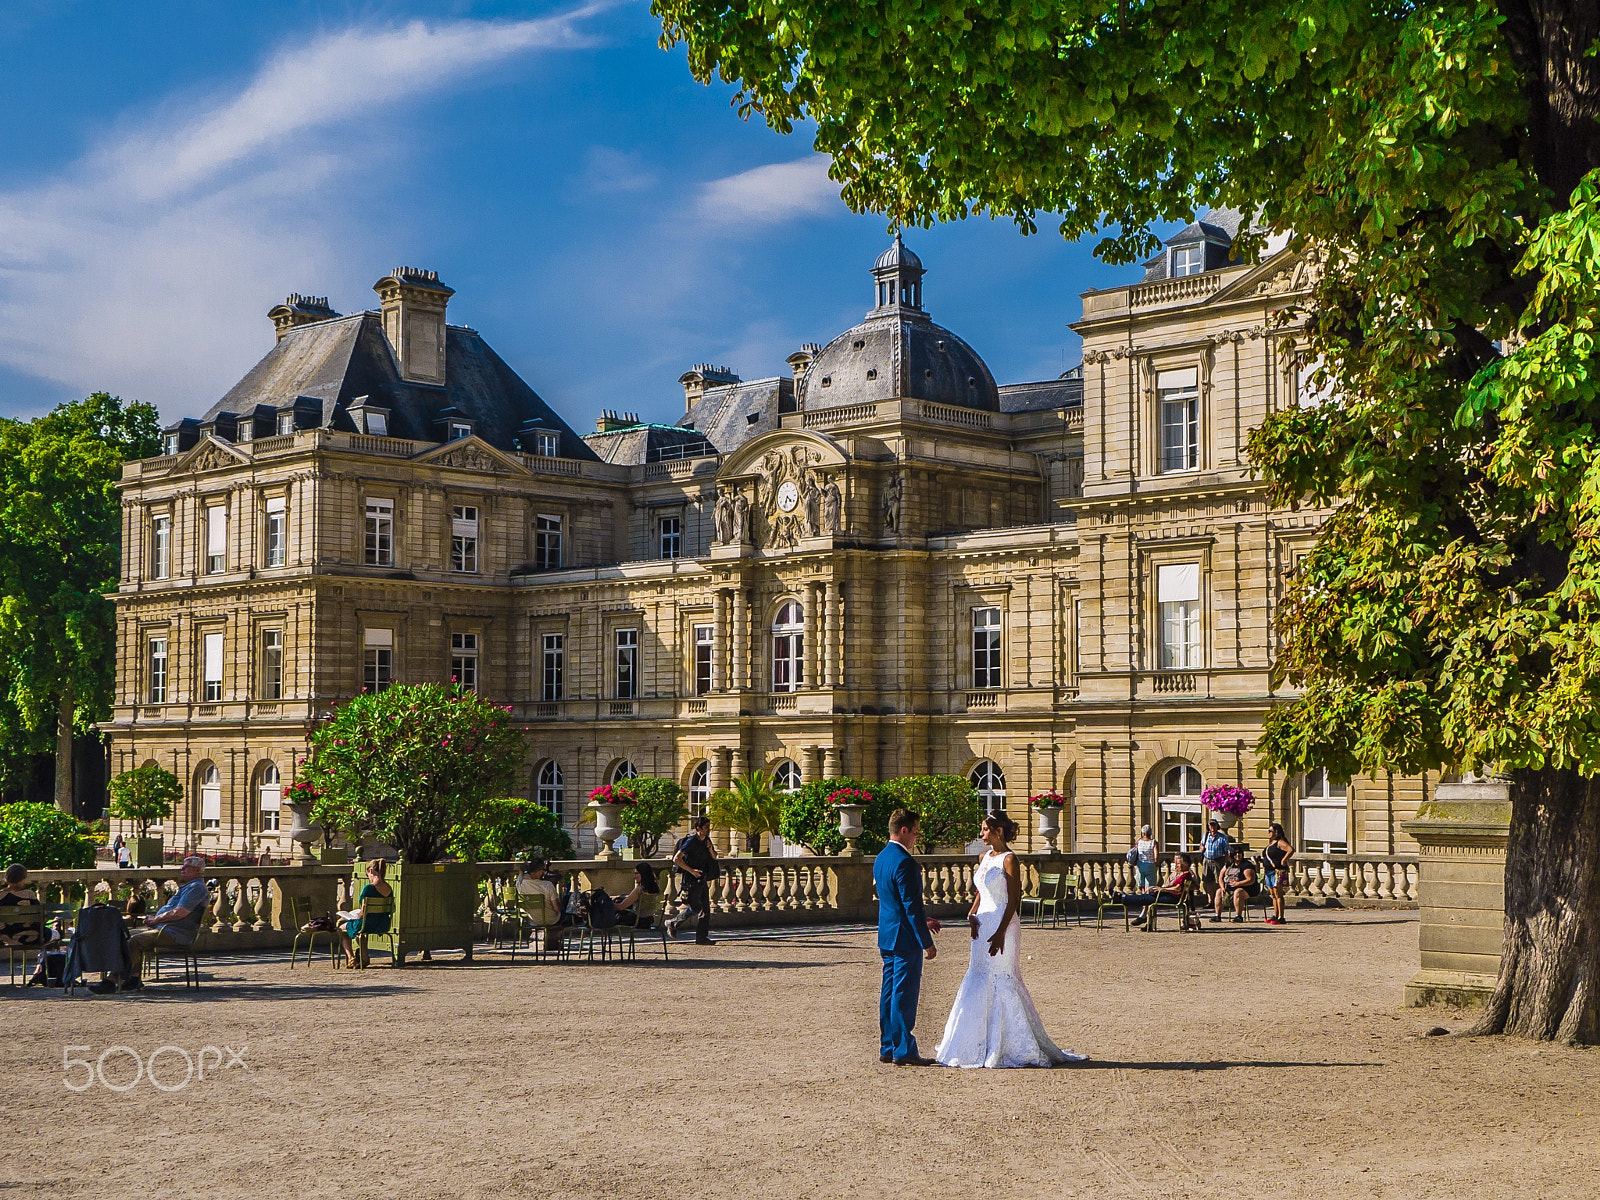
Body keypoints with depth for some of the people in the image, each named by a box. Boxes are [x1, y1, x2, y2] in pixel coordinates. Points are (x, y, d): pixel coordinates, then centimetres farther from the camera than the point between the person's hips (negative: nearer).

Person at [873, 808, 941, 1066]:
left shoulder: (881, 858, 12)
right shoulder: (904, 862, -19)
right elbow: (912, 905, -20)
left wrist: (923, 921, 22)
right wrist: (927, 942, -16)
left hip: (887, 936, 9)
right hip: (905, 938, -9)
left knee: (890, 993, 13)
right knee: (905, 994, -4)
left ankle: (887, 1048, 18)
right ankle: (904, 1051, -1)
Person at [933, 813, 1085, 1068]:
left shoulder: (1009, 859, -10)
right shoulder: (984, 856, 14)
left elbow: (1013, 900, -14)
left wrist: (1001, 933, -20)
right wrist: (972, 914, 1)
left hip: (1001, 925, -8)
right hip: (982, 925, 8)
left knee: (1000, 981, -6)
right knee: (978, 981, 9)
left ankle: (1015, 1047, 3)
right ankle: (983, 1045, 17)